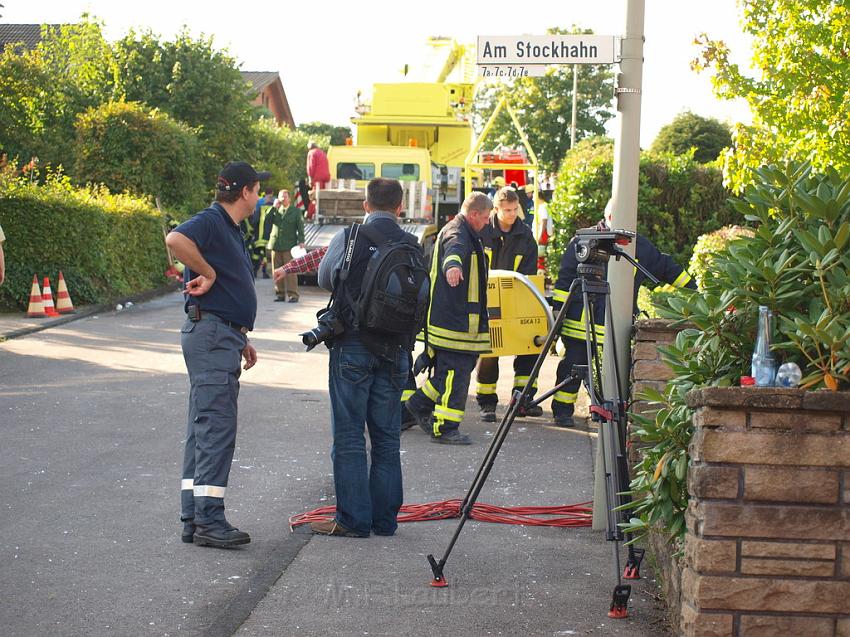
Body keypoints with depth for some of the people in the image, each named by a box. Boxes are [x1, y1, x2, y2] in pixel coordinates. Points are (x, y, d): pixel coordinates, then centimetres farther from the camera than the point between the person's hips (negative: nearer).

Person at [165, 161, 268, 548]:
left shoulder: (230, 229, 21)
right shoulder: (210, 221, -11)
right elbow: (176, 240, -34)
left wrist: (241, 339, 24)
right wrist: (207, 273, -21)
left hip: (222, 337, 11)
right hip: (210, 332, -11)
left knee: (204, 429, 11)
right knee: (216, 428, -10)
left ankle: (193, 518, 15)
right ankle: (208, 520, -9)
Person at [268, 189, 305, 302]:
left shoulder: (296, 211, 8)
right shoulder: (275, 210, 15)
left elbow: (300, 227, 3)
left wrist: (301, 241, -7)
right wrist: (274, 207, -3)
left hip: (289, 246, -3)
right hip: (276, 245, 3)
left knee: (290, 271, -8)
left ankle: (293, 294, -6)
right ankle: (280, 293, 10)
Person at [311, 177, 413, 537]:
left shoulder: (349, 238, -6)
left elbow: (324, 279, 9)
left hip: (353, 346, -3)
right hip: (396, 349, 3)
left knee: (349, 436, 3)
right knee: (387, 437, 11)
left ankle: (353, 519, 3)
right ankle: (384, 518, 16)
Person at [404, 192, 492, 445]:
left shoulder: (467, 234, 20)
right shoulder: (455, 232, -15)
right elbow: (454, 248, -40)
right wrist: (453, 264, -63)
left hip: (458, 318, 11)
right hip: (453, 319, -11)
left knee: (449, 370, 15)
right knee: (456, 372, -9)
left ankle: (418, 406, 26)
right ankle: (444, 428, -6)